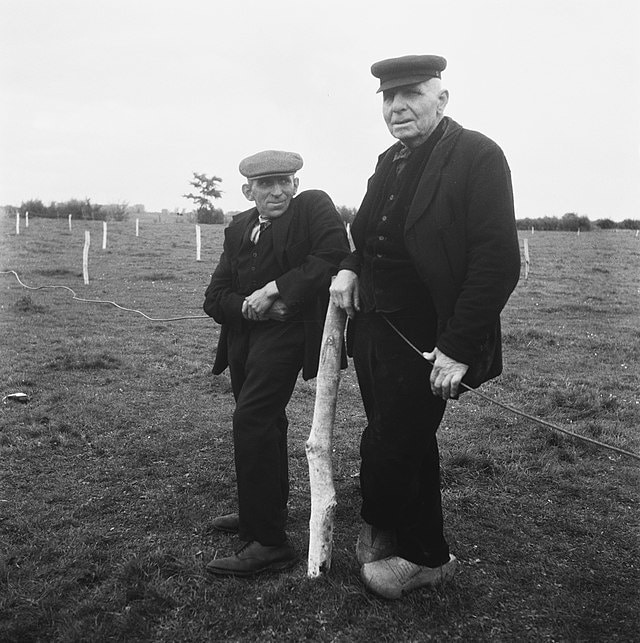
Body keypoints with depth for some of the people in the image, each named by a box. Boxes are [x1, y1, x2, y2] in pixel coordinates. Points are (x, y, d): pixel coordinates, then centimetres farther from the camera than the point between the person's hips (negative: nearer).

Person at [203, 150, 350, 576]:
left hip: (288, 329, -8)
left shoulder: (315, 207, -2)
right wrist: (247, 305, -13)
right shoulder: (238, 229, 15)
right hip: (246, 333, 8)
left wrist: (274, 289, -21)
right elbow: (215, 298, 9)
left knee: (252, 418, -18)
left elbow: (333, 256, -21)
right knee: (264, 423, 20)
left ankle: (269, 542, -10)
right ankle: (265, 509, 40)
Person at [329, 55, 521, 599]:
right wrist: (351, 267, 2)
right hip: (373, 330, 7)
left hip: (426, 345, -7)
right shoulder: (391, 162, 12)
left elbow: (498, 263, -18)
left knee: (386, 454, -3)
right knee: (409, 448, 18)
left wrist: (457, 348, -22)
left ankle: (421, 558, 24)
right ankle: (426, 553, 38)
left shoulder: (477, 155, -12)